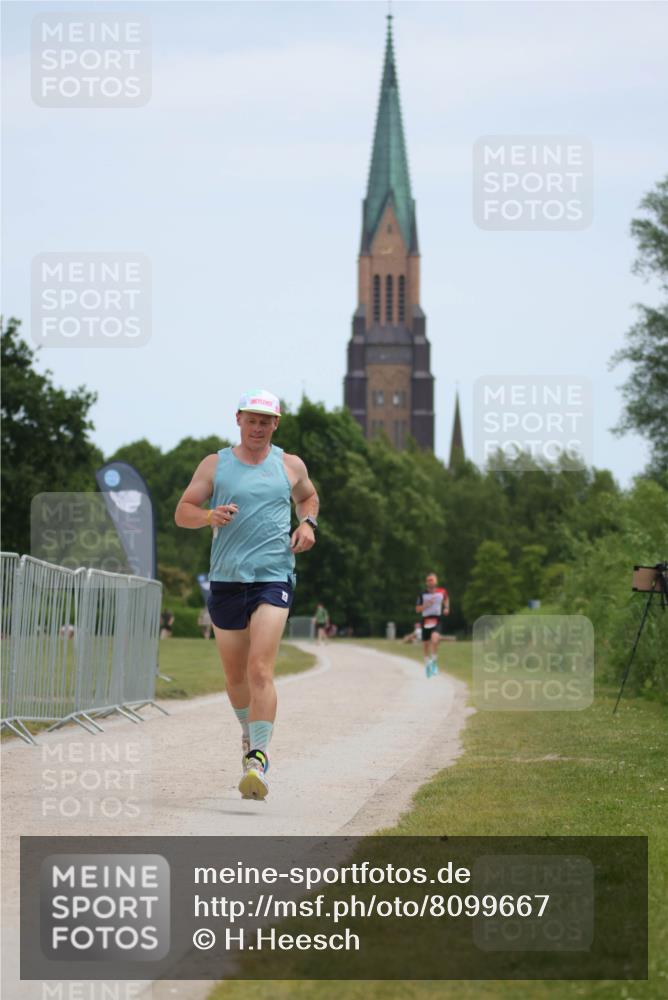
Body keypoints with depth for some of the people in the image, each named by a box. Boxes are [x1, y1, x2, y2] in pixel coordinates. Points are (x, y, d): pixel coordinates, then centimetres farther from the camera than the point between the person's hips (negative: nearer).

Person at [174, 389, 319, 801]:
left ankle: (259, 758, -22)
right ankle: (250, 732, 38)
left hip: (273, 578, -2)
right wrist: (209, 515, -16)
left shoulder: (290, 465, 10)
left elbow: (308, 496, 29)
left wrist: (308, 523, 8)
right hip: (226, 581, 2)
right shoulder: (215, 464, 7)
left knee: (260, 669, -17)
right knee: (235, 674, 12)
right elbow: (182, 512, 6)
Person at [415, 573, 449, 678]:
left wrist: (446, 608, 10)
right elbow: (417, 609, 3)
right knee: (425, 644, 8)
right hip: (426, 621, 2)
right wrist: (426, 605, -14)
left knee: (434, 639, -27)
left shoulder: (442, 592, 2)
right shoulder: (422, 594, 1)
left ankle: (434, 661, -9)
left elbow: (446, 598, 26)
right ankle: (427, 664, 30)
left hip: (436, 620, -2)